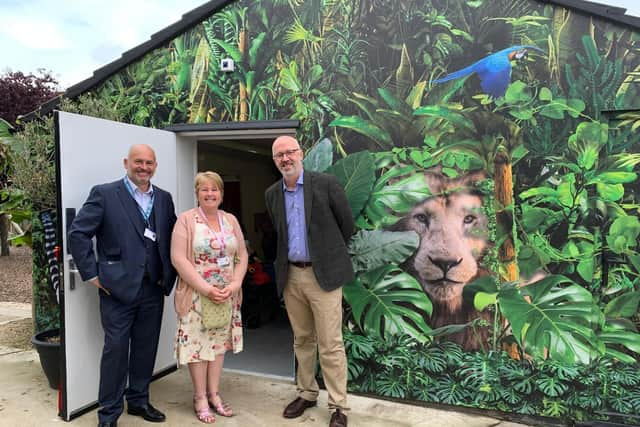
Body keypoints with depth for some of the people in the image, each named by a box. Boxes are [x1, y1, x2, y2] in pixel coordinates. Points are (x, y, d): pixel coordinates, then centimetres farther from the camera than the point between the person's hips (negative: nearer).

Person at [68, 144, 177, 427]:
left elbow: (172, 238, 15)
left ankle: (139, 400, 31)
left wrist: (169, 274, 7)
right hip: (118, 287, -4)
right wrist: (93, 274, -9)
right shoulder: (104, 194, -5)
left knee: (146, 348, 13)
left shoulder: (164, 199, 9)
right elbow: (77, 233, -8)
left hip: (153, 288, 5)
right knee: (116, 348, 2)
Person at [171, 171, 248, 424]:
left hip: (227, 296, 4)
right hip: (196, 295, -4)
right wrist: (206, 289, -18)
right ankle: (200, 398, 18)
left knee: (219, 343, 11)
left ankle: (214, 394, 24)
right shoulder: (186, 220, -7)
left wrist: (234, 285, -9)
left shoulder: (230, 220, 6)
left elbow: (242, 256, 7)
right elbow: (178, 259, -14)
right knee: (197, 344, 3)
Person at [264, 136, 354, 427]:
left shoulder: (325, 183, -8)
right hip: (291, 275, 5)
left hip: (323, 274, -4)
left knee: (330, 345, -1)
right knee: (302, 341, 16)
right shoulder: (272, 194, 7)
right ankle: (306, 394, 32)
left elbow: (347, 224, 1)